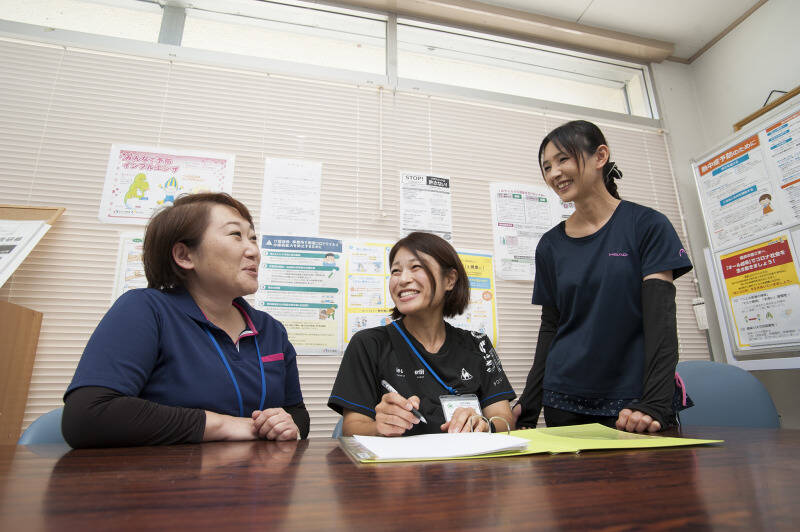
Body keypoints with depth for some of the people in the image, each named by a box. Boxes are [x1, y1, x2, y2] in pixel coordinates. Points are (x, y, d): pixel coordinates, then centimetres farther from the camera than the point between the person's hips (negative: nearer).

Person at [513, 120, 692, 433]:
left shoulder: (647, 226, -4)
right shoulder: (550, 245, 5)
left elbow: (661, 319, -10)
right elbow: (550, 328, 7)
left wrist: (655, 405, -20)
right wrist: (528, 406, 2)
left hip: (631, 404, -2)